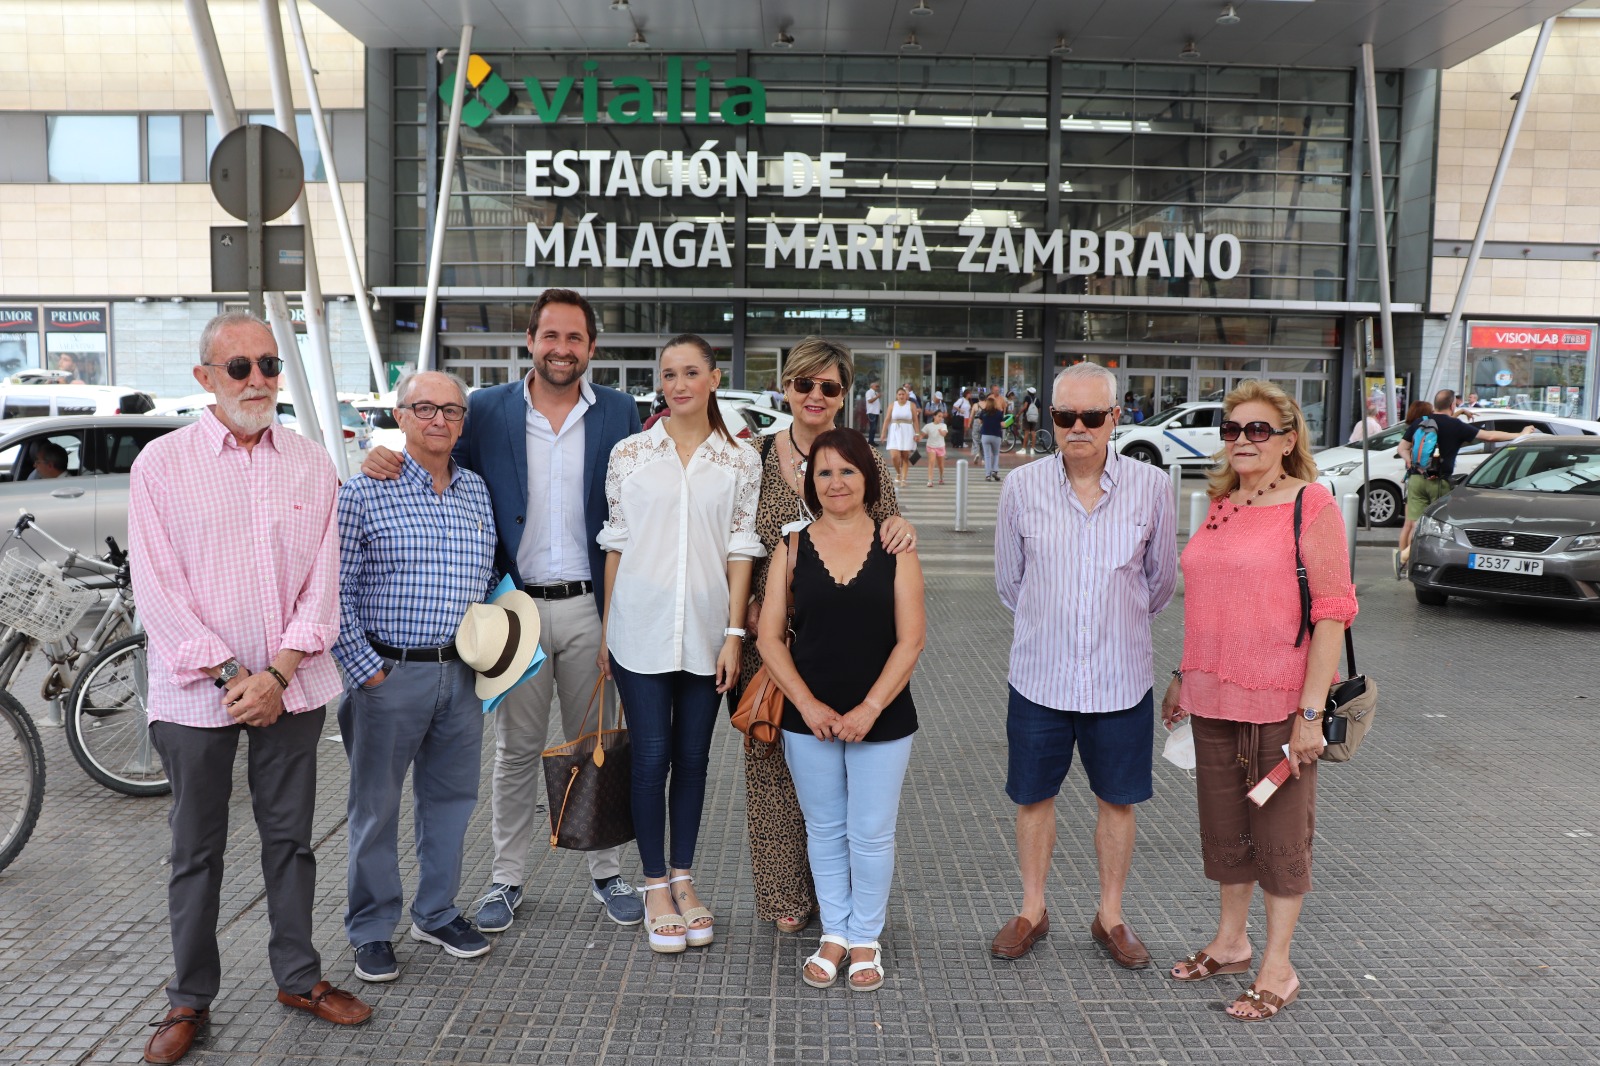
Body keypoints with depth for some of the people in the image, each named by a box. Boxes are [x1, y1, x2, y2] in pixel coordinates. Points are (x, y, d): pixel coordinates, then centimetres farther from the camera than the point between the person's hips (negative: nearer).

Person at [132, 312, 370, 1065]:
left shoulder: (311, 464, 3)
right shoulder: (161, 463, -3)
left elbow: (323, 578, 0)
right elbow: (158, 587, -7)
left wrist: (278, 673, -9)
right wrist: (229, 675, -12)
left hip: (290, 687, 2)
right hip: (195, 692, -2)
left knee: (290, 837, 12)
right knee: (196, 850, 9)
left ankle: (298, 977, 28)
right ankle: (190, 999, 24)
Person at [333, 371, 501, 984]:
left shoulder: (477, 493, 9)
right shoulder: (364, 492, -7)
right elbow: (336, 591, -8)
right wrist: (365, 670, -11)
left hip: (461, 675, 5)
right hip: (389, 675, -5)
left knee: (451, 796, 15)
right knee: (376, 806, 7)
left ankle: (437, 913, 32)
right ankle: (372, 930, 23)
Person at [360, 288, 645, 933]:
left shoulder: (620, 413, 2)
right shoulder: (487, 411, 1)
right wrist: (386, 463, -14)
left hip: (590, 607, 0)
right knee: (516, 751, 11)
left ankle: (607, 872, 27)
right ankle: (507, 878, 26)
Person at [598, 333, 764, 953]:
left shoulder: (741, 460, 4)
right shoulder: (629, 454, 2)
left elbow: (741, 550, 2)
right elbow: (616, 545, 5)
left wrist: (734, 634, -3)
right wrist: (605, 632, 4)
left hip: (705, 632, 1)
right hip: (641, 629, -1)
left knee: (692, 757, 10)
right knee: (651, 758, 2)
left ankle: (683, 879, 25)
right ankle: (656, 888, 17)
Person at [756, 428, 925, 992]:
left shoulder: (895, 547, -2)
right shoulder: (793, 548, 2)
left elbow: (911, 637, -5)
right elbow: (769, 636, 0)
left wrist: (869, 709, -12)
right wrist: (808, 705, -9)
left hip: (882, 719, -1)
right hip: (809, 719, 1)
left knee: (871, 834, 7)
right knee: (825, 831, 13)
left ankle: (865, 938, 26)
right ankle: (834, 934, 29)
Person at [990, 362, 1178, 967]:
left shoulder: (1151, 486, -7)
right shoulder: (1023, 486, -6)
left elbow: (1161, 578, 9)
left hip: (1121, 679, 0)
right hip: (1040, 675, 0)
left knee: (1117, 800, 12)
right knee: (1034, 796, 12)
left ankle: (1110, 916, 32)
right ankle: (1032, 910, 32)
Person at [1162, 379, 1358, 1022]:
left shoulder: (1310, 504, -10)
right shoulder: (1222, 505, 10)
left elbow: (1333, 610, -13)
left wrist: (1311, 710, -17)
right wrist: (1185, 678, 18)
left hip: (1278, 700, -6)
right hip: (1214, 697, 6)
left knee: (1280, 833, 6)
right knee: (1225, 823, 17)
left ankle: (1277, 969, 20)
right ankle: (1230, 942, 34)